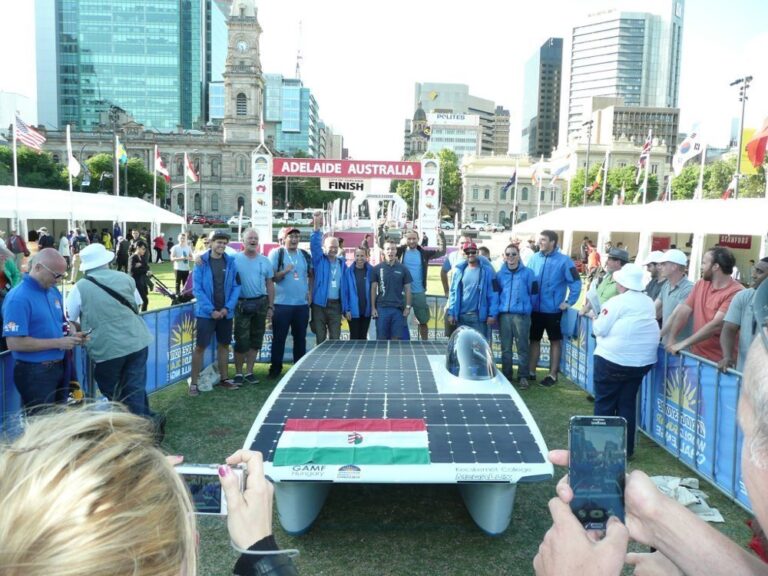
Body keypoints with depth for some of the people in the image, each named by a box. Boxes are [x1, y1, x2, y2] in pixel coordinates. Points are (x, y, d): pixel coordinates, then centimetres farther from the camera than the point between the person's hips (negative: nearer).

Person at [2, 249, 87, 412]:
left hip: (59, 367, 8)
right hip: (34, 372, -8)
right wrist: (58, 343, -22)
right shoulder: (18, 298, -19)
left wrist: (73, 334, -3)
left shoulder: (54, 291, 6)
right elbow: (14, 343, -24)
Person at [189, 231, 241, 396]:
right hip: (206, 312, -3)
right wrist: (210, 310, -15)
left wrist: (227, 307, -9)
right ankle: (193, 382, 5)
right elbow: (197, 289, -9)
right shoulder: (201, 262, -5)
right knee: (200, 346, -2)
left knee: (224, 345, 13)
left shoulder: (230, 262, 3)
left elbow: (236, 286, 2)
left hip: (225, 312, 4)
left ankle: (223, 379, 25)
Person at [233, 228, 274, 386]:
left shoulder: (265, 261, 7)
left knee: (256, 340, 10)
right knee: (241, 341, -1)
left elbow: (270, 284, 10)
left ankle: (249, 372, 22)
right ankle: (238, 373, 13)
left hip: (261, 303, 4)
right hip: (242, 304, -4)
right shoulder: (235, 259, -4)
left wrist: (271, 306, 7)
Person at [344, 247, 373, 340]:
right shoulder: (348, 271, -5)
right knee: (354, 337, 5)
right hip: (354, 311, -2)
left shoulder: (371, 270, -1)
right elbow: (345, 291, -5)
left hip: (366, 311, 2)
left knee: (363, 337, 13)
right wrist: (346, 309, -10)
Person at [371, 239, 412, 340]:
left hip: (398, 308, 1)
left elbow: (407, 289, 8)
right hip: (382, 308, -1)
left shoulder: (403, 269, 5)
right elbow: (373, 289, 4)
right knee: (381, 337, 3)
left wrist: (408, 307, 1)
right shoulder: (377, 268, 3)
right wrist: (373, 307, -2)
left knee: (396, 337, 4)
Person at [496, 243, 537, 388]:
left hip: (522, 314, -2)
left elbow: (534, 291, 3)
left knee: (522, 347, 2)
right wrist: (497, 309, 9)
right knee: (506, 348, 9)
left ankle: (523, 376, 10)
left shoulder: (527, 273, 2)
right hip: (504, 314, 3)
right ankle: (506, 375, 19)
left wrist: (526, 305, 3)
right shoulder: (500, 274, 10)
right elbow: (495, 293, 14)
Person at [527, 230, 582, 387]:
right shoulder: (534, 258, 1)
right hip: (535, 308, 4)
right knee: (534, 339, 13)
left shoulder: (563, 260, -10)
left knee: (555, 340, 10)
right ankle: (530, 372, 25)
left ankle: (552, 374, 19)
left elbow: (576, 282, -6)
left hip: (553, 310, -4)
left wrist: (569, 302, -8)